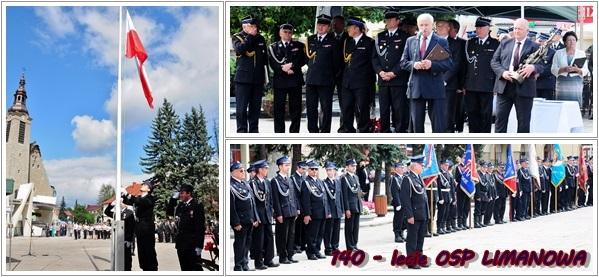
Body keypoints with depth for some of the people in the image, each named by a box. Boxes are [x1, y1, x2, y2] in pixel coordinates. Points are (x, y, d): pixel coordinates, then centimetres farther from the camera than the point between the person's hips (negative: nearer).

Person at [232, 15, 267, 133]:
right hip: (243, 78, -4)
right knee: (242, 107, -3)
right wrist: (250, 36, -14)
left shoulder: (260, 38, 14)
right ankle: (242, 130, 1)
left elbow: (265, 57, 17)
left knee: (255, 107, 7)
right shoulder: (237, 37, 3)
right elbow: (239, 49, -19)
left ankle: (254, 130, 14)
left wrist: (265, 76, 12)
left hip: (258, 78, 4)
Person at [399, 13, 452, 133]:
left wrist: (432, 64, -20)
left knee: (438, 124, -3)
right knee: (417, 124, 9)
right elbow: (403, 62, 10)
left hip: (435, 88, -3)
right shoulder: (410, 41, 11)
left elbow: (448, 64, -3)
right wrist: (413, 64, -12)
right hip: (416, 87, 3)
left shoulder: (442, 42, 3)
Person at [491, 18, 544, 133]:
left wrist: (533, 67, -26)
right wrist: (502, 72, -11)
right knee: (500, 118, 3)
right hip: (504, 87, 2)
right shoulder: (504, 43, 13)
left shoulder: (534, 46, 4)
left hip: (524, 89, -2)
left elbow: (540, 66, -3)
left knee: (524, 121, 3)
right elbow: (494, 61, 8)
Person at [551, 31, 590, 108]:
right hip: (562, 82, 0)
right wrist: (563, 69, -15)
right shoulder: (558, 53, 10)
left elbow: (585, 71, 4)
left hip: (576, 82, 0)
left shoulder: (581, 53, 11)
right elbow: (553, 69, 3)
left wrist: (577, 69, -17)